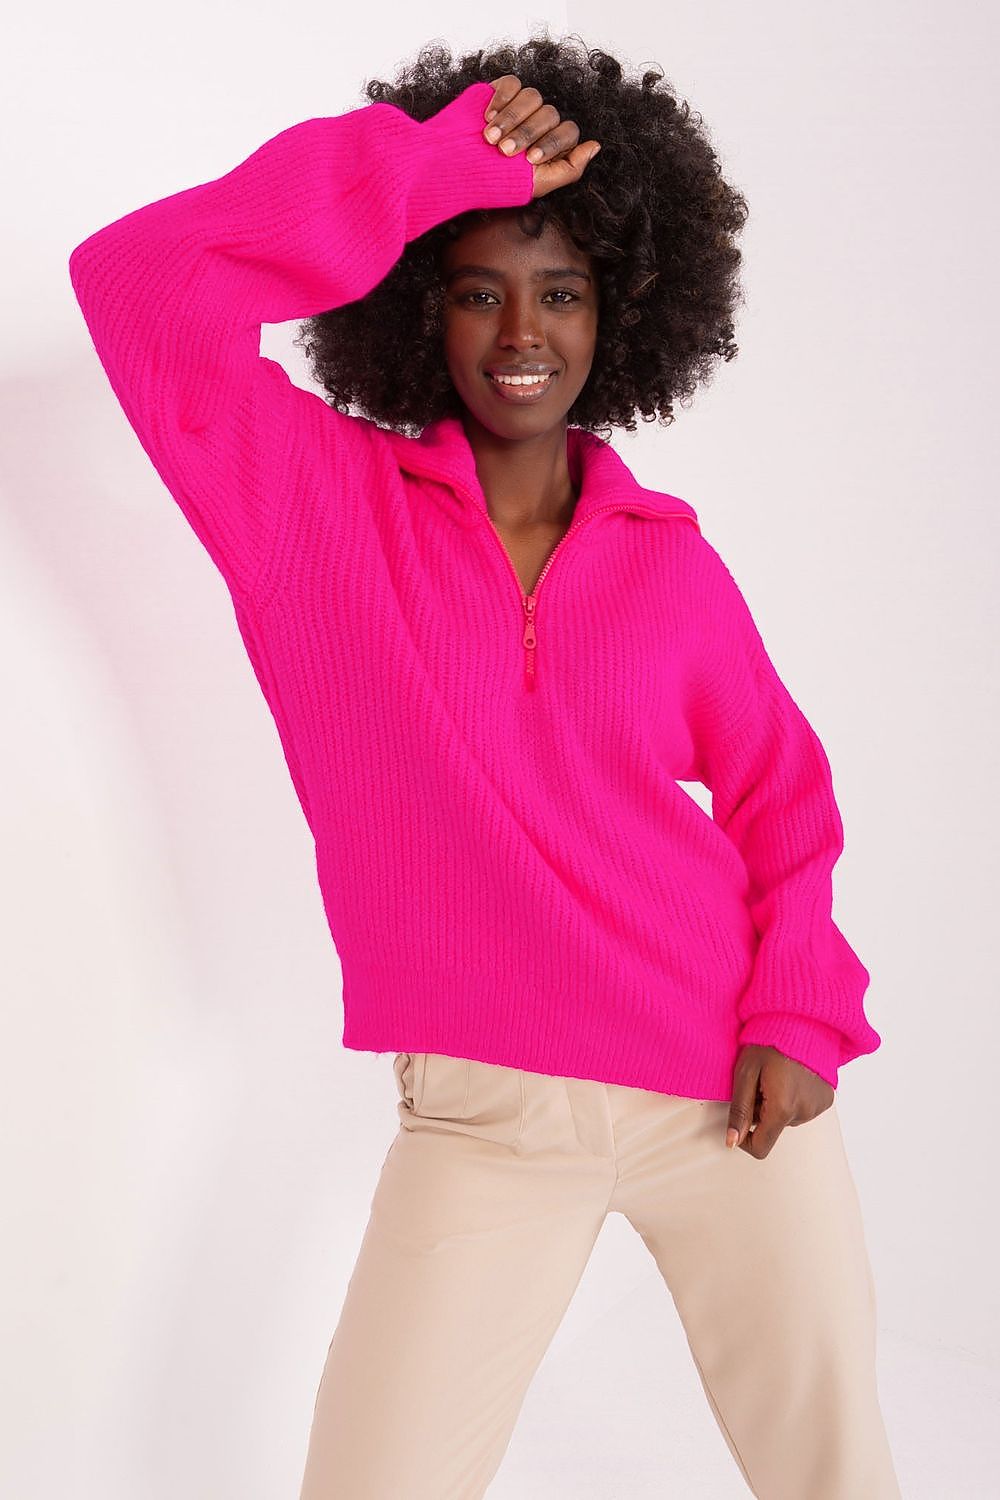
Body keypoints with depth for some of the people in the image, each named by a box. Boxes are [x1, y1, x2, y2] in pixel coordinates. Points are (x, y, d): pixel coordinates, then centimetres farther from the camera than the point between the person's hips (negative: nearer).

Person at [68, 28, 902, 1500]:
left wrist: (801, 1014, -3)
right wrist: (438, 164, -15)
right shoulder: (314, 502, -3)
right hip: (486, 1118, -2)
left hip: (734, 1096, 2)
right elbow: (141, 280, -16)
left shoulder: (668, 559, 3)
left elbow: (781, 795, 11)